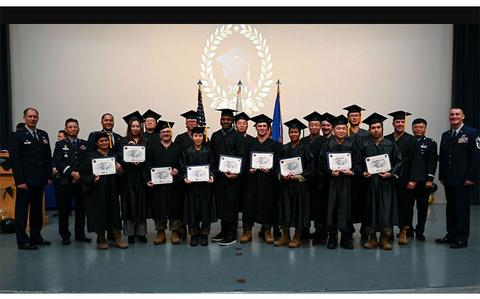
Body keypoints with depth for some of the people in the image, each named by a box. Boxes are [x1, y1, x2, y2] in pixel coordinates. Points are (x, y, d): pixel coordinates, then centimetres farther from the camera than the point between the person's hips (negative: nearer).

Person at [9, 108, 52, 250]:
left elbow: (48, 157, 12)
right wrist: (19, 180, -15)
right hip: (25, 180, -5)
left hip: (40, 179, 6)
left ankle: (36, 237, 25)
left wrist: (49, 175, 6)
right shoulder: (17, 136, -4)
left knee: (37, 209, 14)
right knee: (22, 210, 3)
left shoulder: (43, 135, 11)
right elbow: (15, 159, -10)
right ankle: (22, 240, 11)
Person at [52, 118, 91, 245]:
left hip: (81, 181, 2)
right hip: (65, 181, -2)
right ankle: (65, 235, 14)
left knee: (81, 208, 7)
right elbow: (58, 162, -5)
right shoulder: (60, 144, 6)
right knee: (64, 209, 2)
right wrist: (72, 172, -15)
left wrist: (81, 174, -9)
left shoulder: (84, 144, 12)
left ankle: (80, 234, 19)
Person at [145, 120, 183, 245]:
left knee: (175, 207, 3)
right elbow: (148, 164, 0)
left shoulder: (177, 148, 9)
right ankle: (160, 233, 16)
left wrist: (177, 170, -14)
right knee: (158, 207, 5)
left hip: (174, 183, 0)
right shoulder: (152, 147, 6)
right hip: (157, 183, 0)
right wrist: (148, 179, -10)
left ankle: (175, 232, 13)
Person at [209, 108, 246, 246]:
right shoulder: (215, 135, 12)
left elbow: (241, 157, -10)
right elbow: (211, 155, 13)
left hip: (232, 175, -5)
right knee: (220, 203, 11)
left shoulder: (238, 136, -3)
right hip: (218, 175, 5)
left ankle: (232, 235, 6)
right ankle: (224, 231, 24)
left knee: (231, 204, -1)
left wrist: (236, 173, -19)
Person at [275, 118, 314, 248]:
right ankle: (285, 236, 17)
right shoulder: (284, 148, 8)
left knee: (298, 209, 2)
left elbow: (310, 168, -5)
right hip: (286, 183, 3)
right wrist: (282, 175, -9)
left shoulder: (304, 148, -1)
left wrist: (299, 176, -16)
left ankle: (297, 238, 14)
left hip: (300, 184, -3)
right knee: (285, 210, 5)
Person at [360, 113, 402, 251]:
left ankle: (385, 238, 13)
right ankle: (372, 238, 14)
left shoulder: (391, 144, 5)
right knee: (371, 210, 4)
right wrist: (363, 172, -10)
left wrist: (391, 173, -10)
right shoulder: (365, 146, 6)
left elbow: (399, 161, 3)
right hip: (370, 183, 1)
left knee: (386, 210, 1)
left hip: (387, 182, 0)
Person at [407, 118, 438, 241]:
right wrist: (408, 179, -1)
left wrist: (430, 180, -8)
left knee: (422, 206, 5)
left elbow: (432, 162, 0)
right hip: (408, 180, 1)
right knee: (407, 206, 4)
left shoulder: (431, 143, 6)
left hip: (424, 181, 0)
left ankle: (420, 232, 15)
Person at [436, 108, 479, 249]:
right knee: (450, 208, 11)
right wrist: (442, 176, 9)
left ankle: (462, 239, 8)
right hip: (449, 180, 6)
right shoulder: (445, 135, 14)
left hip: (464, 180, -6)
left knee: (463, 209, 0)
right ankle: (451, 235, 20)